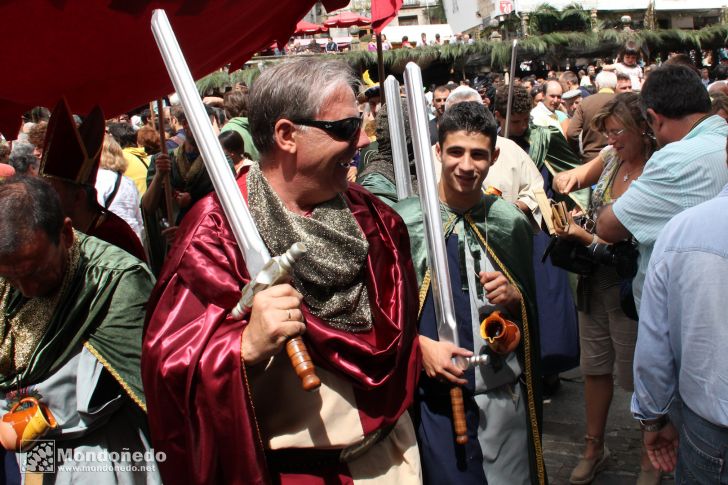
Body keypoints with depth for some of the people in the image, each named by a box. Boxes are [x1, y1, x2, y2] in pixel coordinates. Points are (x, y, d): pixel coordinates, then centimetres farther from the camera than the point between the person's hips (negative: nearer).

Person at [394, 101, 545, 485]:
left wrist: (514, 298, -9)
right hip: (437, 394, -2)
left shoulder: (512, 223, 2)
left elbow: (532, 308, 12)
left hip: (506, 395, 3)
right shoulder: (404, 221, -7)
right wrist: (420, 345, -16)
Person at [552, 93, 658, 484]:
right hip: (594, 279, 7)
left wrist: (585, 237, -25)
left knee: (639, 375, 9)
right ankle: (594, 447, 35)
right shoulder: (611, 157, 0)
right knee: (595, 367, 17)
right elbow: (571, 179, 14)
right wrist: (569, 178, -9)